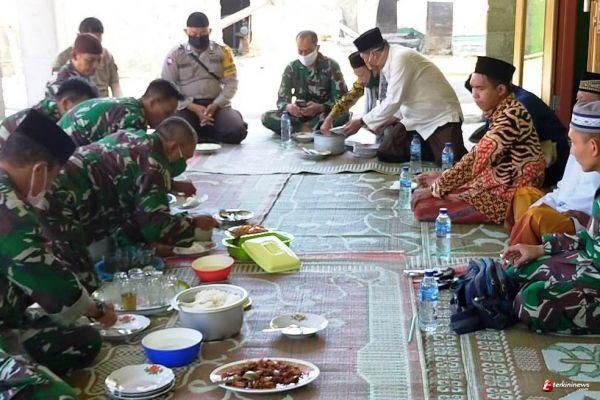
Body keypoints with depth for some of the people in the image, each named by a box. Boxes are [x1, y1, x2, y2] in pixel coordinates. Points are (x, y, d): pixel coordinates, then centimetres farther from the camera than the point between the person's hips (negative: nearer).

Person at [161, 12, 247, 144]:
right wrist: (194, 108, -14)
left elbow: (231, 83, 2)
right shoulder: (175, 55, 1)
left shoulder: (222, 51, 4)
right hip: (186, 106, 0)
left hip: (217, 104, 1)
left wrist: (215, 105, -15)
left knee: (236, 132, -27)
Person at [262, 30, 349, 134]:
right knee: (266, 117, -21)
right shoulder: (291, 68, 0)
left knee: (343, 114, -35)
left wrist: (321, 108, -33)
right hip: (299, 115, 2)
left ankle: (301, 129, -24)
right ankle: (310, 130, -24)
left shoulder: (331, 66, -7)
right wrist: (288, 107, -30)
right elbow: (281, 101, -3)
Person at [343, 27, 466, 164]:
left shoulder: (401, 58, -24)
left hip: (442, 117, -9)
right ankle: (431, 150, 14)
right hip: (416, 119, 9)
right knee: (386, 154, -3)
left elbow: (393, 102, -25)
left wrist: (362, 122, -17)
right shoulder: (390, 60, 3)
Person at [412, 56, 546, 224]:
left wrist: (440, 184, -17)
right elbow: (479, 154, 13)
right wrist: (443, 178, 8)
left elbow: (479, 158, -24)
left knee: (423, 205, -17)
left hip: (506, 198, -9)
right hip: (495, 184, 9)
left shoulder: (511, 116, -23)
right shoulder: (502, 112, 9)